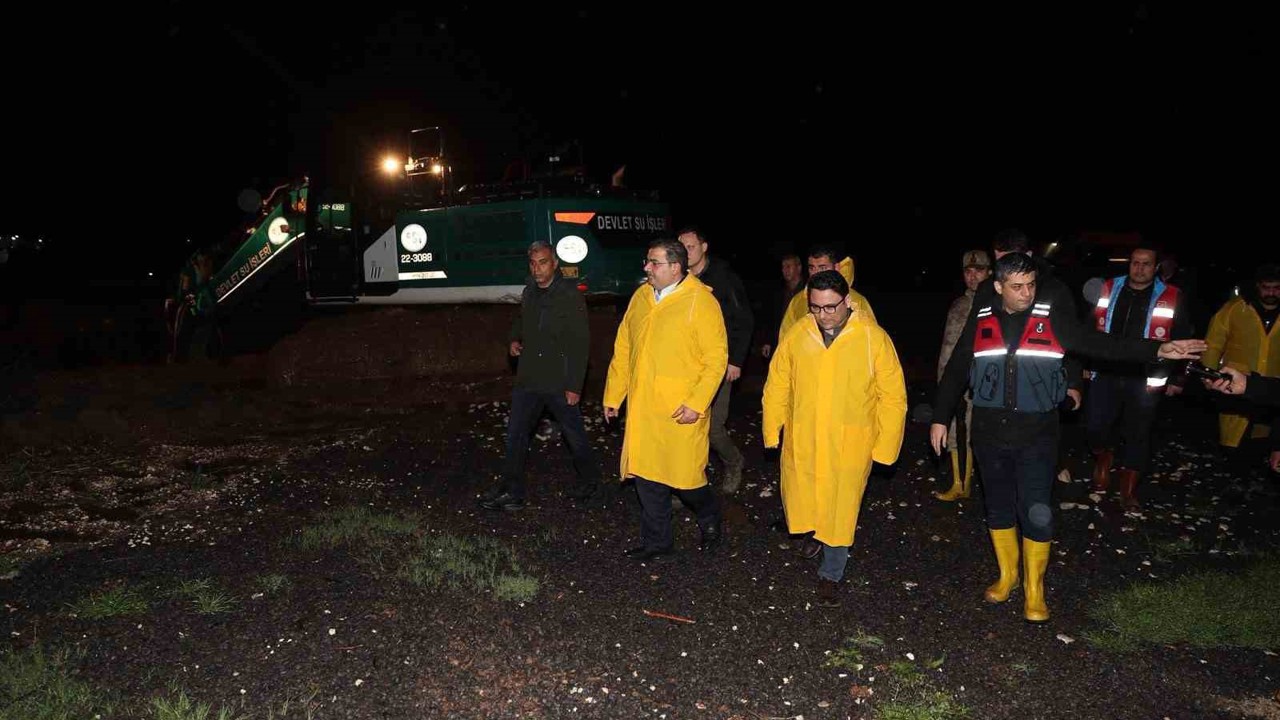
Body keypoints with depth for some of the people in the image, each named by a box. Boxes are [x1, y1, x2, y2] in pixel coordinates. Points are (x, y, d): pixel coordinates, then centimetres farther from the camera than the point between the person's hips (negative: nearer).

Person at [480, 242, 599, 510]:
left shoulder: (569, 296, -13)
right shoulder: (529, 293, 7)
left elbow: (580, 344, -14)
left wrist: (574, 386, -16)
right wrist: (514, 340, 6)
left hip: (560, 383, -6)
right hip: (528, 378, 6)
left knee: (574, 435, 10)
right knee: (516, 435, 7)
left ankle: (589, 478, 34)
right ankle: (511, 492, 16)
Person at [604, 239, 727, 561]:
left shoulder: (701, 302, -10)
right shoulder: (640, 297, 8)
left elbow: (716, 359, -12)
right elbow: (622, 350, 14)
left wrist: (696, 403, -17)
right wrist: (613, 396, 14)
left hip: (682, 412, -5)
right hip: (642, 409, 6)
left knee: (685, 477, 2)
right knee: (647, 476, 10)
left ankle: (709, 519, 33)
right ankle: (656, 540, 27)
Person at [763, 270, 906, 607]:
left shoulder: (874, 338, -8)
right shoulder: (796, 335, -1)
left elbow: (893, 396, -4)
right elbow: (777, 385, 7)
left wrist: (884, 445, -4)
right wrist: (772, 430, 5)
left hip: (849, 446, -2)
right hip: (801, 443, 2)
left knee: (841, 514, 6)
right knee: (801, 507, 13)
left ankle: (830, 576, 25)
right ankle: (811, 534, 46)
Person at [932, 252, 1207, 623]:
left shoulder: (1053, 317, -4)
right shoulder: (982, 322, 1)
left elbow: (1099, 343, -6)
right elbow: (955, 371, 7)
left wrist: (1157, 349, -18)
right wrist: (940, 418, 8)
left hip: (1037, 435, -2)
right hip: (990, 435, 2)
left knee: (1037, 514, -3)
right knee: (999, 508, 13)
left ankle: (1034, 590, 15)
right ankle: (1007, 575, 32)